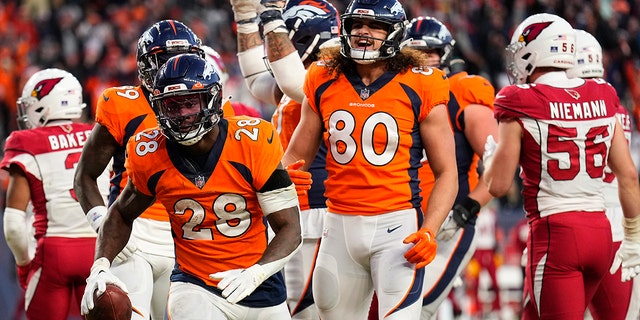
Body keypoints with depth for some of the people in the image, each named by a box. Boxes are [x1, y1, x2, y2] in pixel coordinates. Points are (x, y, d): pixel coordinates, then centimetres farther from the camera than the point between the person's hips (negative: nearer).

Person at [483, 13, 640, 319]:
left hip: (554, 231, -6)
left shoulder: (522, 105, -7)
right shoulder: (602, 99, 8)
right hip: (600, 229, 6)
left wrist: (490, 154, 17)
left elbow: (497, 185, -5)